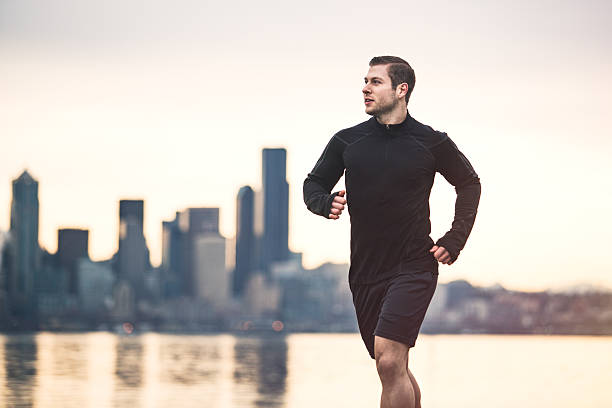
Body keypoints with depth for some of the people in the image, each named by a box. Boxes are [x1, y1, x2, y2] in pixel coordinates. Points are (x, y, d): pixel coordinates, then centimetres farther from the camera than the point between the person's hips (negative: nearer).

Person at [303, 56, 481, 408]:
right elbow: (313, 184, 15)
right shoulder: (347, 141, 4)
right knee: (394, 368, 14)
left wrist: (455, 240, 4)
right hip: (365, 271, 4)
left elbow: (469, 184, 14)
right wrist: (326, 203, -9)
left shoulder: (432, 143, -1)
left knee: (389, 360, -20)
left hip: (414, 267, -4)